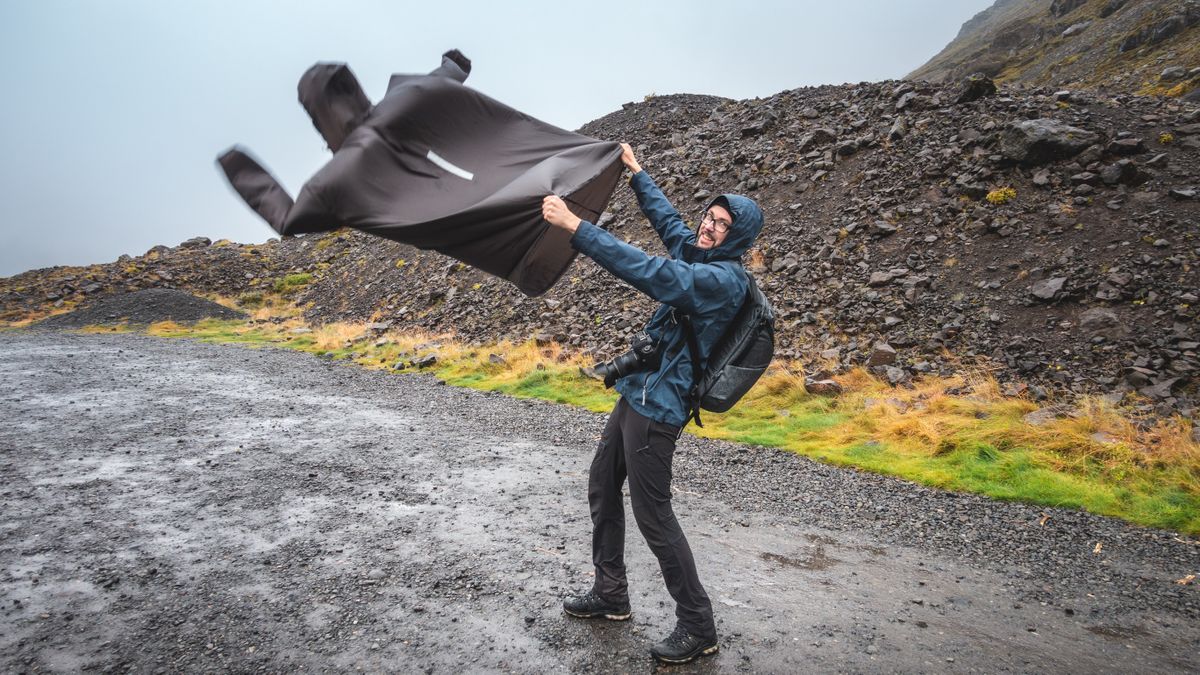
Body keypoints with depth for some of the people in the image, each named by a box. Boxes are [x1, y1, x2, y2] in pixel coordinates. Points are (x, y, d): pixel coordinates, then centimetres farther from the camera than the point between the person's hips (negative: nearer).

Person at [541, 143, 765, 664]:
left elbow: (649, 272, -32)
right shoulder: (696, 253, 8)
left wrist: (574, 225, -33)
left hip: (657, 406, -10)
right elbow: (667, 219, 26)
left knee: (652, 513, -4)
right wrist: (636, 171, 32)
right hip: (636, 395, 10)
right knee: (602, 488, 17)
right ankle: (610, 595, 32)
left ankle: (698, 628, 12)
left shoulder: (725, 279, -20)